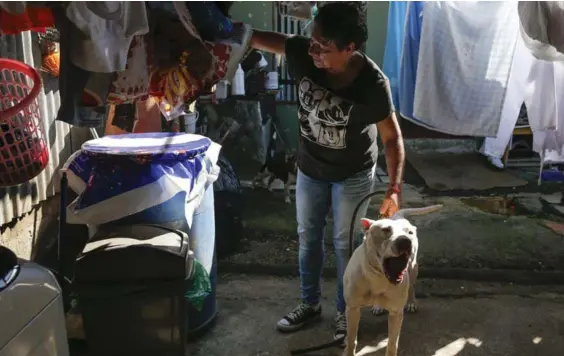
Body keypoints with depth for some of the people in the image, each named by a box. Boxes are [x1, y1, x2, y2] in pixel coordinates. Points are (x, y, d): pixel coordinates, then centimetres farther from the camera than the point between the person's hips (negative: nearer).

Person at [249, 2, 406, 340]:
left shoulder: (373, 84, -29)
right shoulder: (304, 53, -20)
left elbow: (393, 138, -20)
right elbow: (257, 37, -8)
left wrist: (395, 188, -28)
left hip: (353, 175, -4)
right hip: (310, 169, 4)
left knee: (345, 243, 10)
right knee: (308, 237, 17)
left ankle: (346, 311, 34)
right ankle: (310, 303, 39)